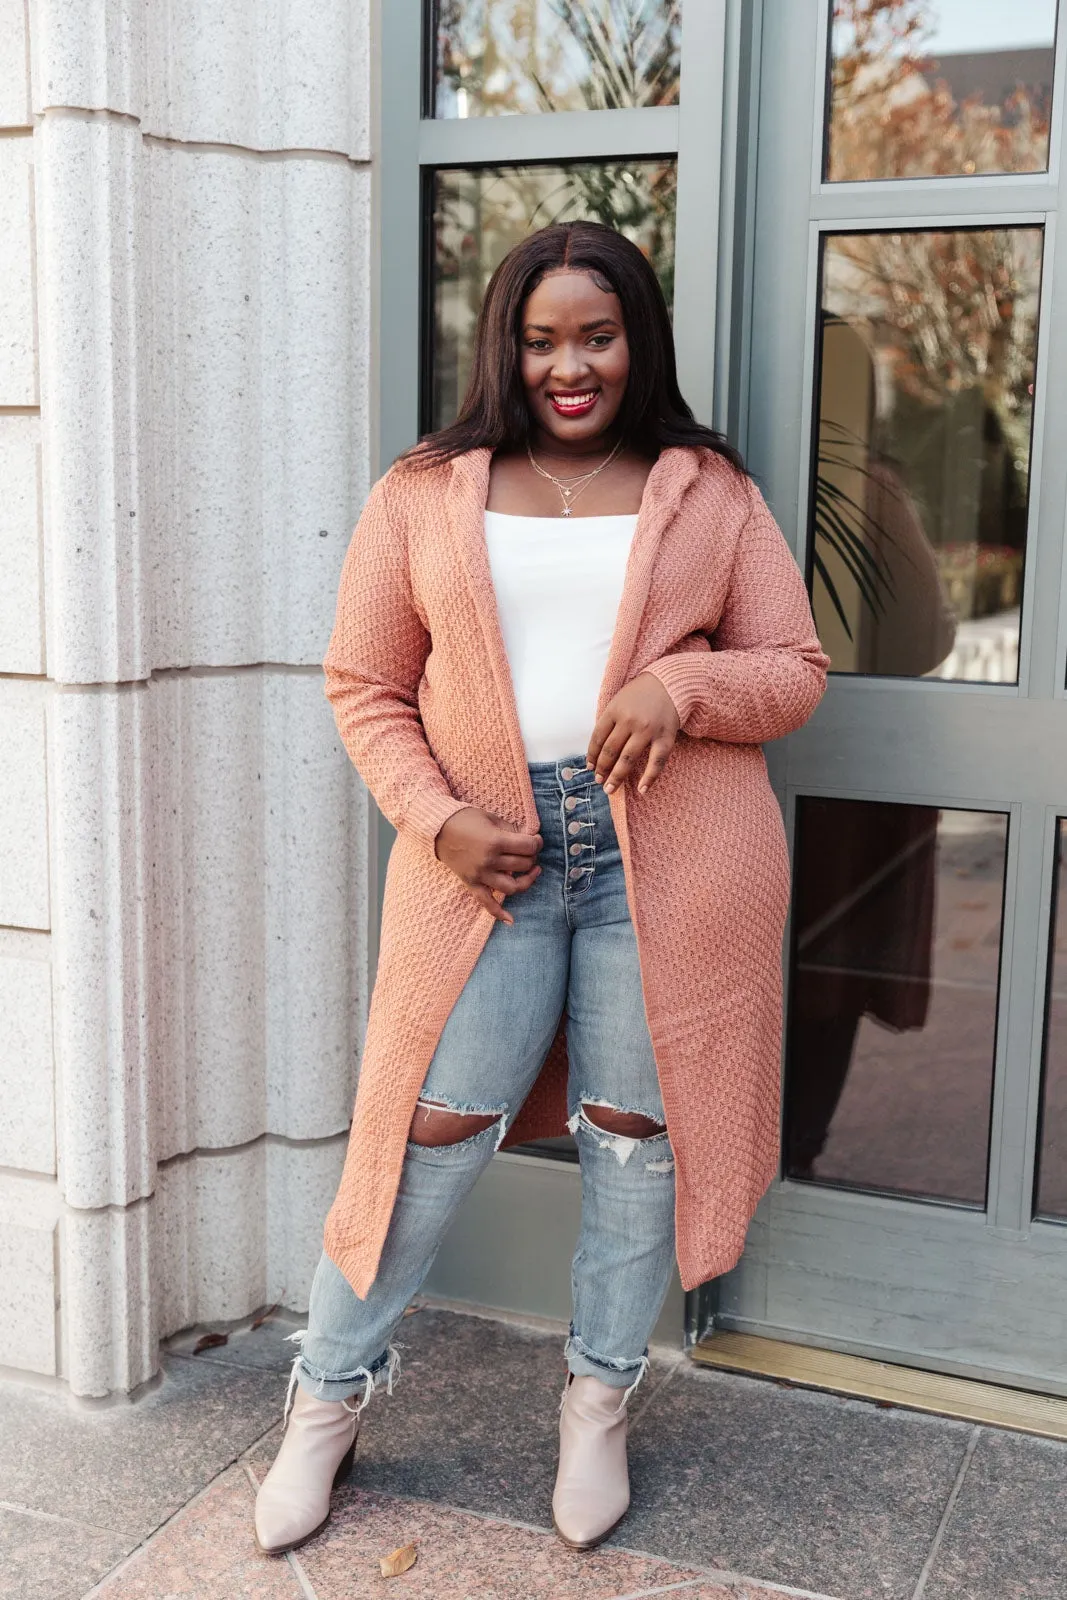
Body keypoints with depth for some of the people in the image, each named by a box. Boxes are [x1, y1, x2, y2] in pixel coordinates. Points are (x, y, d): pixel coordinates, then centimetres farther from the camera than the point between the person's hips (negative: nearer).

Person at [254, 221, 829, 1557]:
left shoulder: (710, 493, 8)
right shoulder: (424, 494, 7)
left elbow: (796, 671, 7)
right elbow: (363, 684, 6)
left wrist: (682, 684, -14)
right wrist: (438, 819, -8)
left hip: (668, 852, 1)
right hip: (490, 853, 0)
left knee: (640, 1124, 8)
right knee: (433, 1125, 3)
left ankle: (599, 1404, 30)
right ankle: (327, 1400, 24)